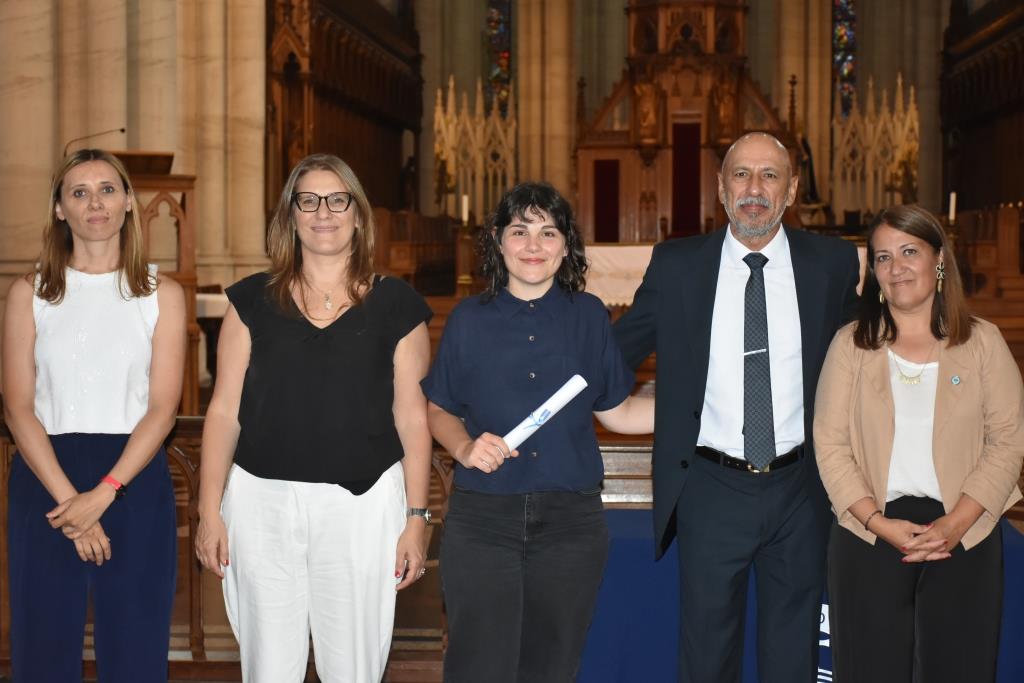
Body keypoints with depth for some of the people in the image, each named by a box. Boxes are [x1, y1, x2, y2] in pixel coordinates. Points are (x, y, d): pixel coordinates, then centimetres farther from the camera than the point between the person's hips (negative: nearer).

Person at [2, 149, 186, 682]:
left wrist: (103, 494, -15)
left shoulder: (161, 294, 5)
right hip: (45, 478, 0)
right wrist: (68, 498, -13)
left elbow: (162, 407, -2)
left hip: (134, 481, 0)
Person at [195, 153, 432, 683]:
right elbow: (225, 410, 5)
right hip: (262, 500, 1)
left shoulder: (395, 305, 3)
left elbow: (412, 418, 3)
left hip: (361, 503, -1)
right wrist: (209, 510, 0)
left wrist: (416, 518, -1)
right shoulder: (253, 300, 6)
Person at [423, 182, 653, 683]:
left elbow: (617, 412, 7)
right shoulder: (469, 320, 1)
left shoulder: (589, 316, 3)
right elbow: (439, 410, 10)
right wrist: (465, 448, -10)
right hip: (482, 521, -1)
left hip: (570, 523, 1)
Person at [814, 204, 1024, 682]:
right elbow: (830, 445, -1)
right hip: (869, 535, 0)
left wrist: (956, 523, -13)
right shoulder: (851, 343, 3)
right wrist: (880, 523, -13)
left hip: (965, 537, 0)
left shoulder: (982, 341, 3)